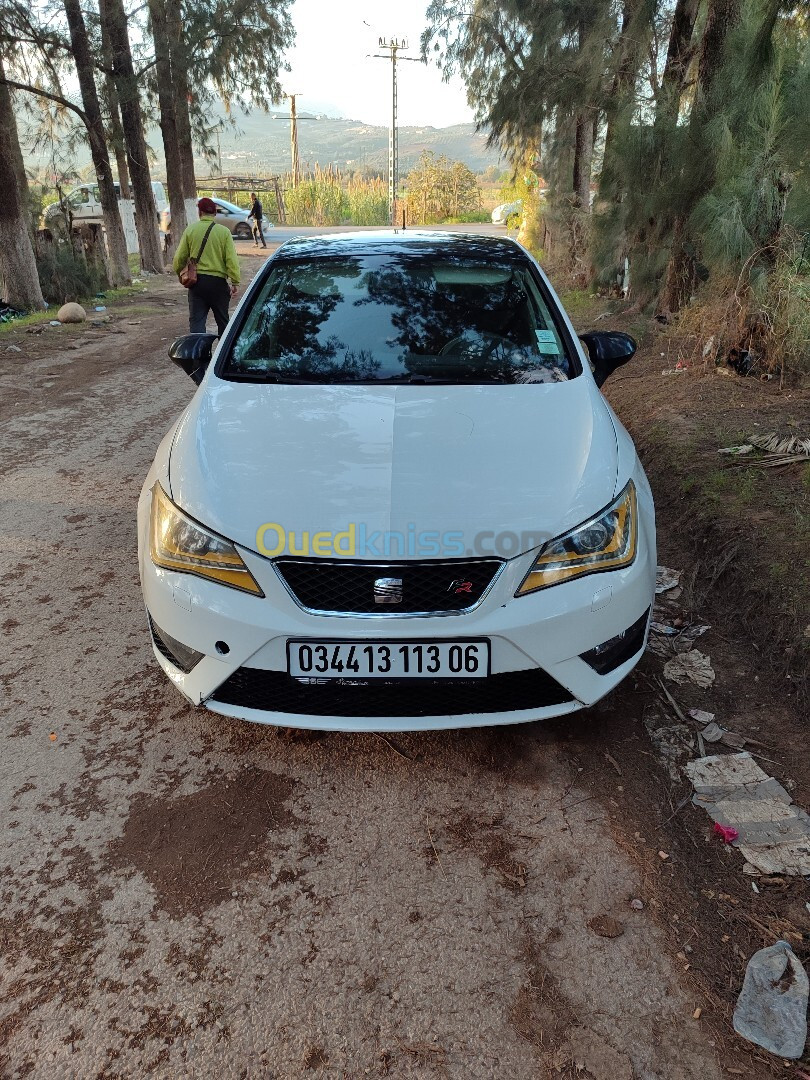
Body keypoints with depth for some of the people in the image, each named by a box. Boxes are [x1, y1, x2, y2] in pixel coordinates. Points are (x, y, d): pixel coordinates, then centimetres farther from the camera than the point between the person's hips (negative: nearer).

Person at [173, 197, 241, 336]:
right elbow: (231, 259, -10)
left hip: (196, 281, 1)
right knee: (222, 320, 15)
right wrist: (235, 282, -6)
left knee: (196, 320, 2)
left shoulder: (190, 230, -1)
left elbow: (179, 258, 2)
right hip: (218, 281, 0)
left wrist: (181, 275, 18)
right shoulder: (224, 231, -5)